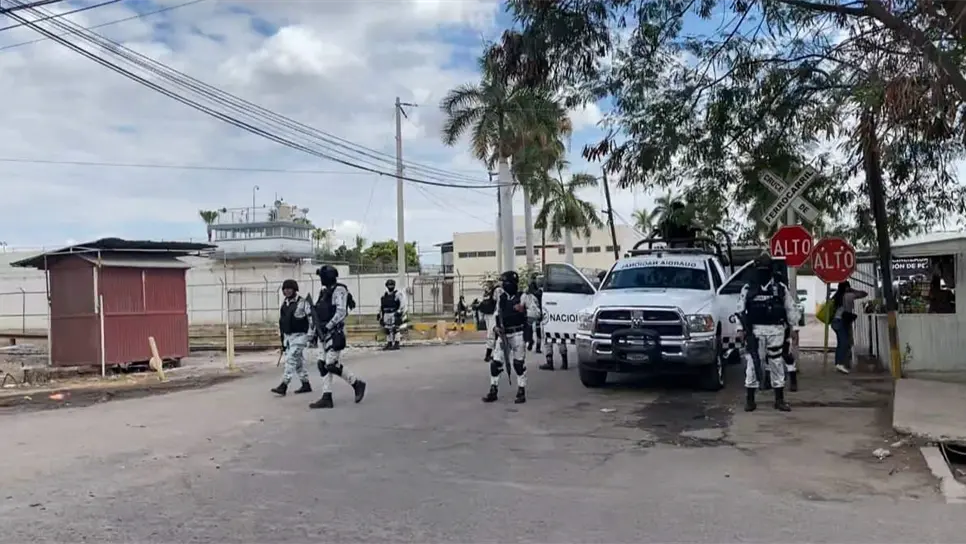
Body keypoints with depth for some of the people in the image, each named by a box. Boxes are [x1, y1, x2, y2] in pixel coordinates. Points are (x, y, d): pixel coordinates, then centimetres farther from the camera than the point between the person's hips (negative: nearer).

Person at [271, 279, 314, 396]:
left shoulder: (303, 303, -10)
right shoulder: (284, 304, 12)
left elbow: (312, 319, -11)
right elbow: (281, 321, 20)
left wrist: (311, 335, -14)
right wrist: (282, 337, 20)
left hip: (300, 336, -8)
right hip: (288, 336, 8)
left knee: (291, 359, -14)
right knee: (298, 361, 12)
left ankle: (283, 386, -16)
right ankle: (306, 385, 20)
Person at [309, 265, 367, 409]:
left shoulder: (339, 290, -11)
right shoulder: (325, 292, 16)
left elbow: (341, 312, -19)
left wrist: (327, 326, -23)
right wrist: (318, 329, 12)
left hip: (335, 333, -9)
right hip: (325, 333, 9)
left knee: (332, 365, -11)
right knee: (323, 365, 5)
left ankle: (357, 384, 6)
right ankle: (326, 398, 8)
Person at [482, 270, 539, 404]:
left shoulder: (522, 297, -4)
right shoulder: (500, 297, 10)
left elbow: (535, 312, -6)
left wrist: (523, 311, -23)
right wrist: (496, 326, 1)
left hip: (518, 334, -4)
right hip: (504, 334, 4)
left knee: (519, 363, 1)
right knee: (496, 362, 2)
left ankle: (521, 392, 11)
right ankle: (493, 391, 11)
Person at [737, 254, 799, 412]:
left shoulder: (781, 288, 4)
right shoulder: (748, 288, 4)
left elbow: (791, 309, 9)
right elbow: (741, 310, 5)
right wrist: (741, 329, 0)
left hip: (776, 330, 1)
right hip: (754, 330, 0)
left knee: (777, 362, 6)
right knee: (752, 362, -2)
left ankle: (779, 399, 15)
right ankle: (750, 399, 6)